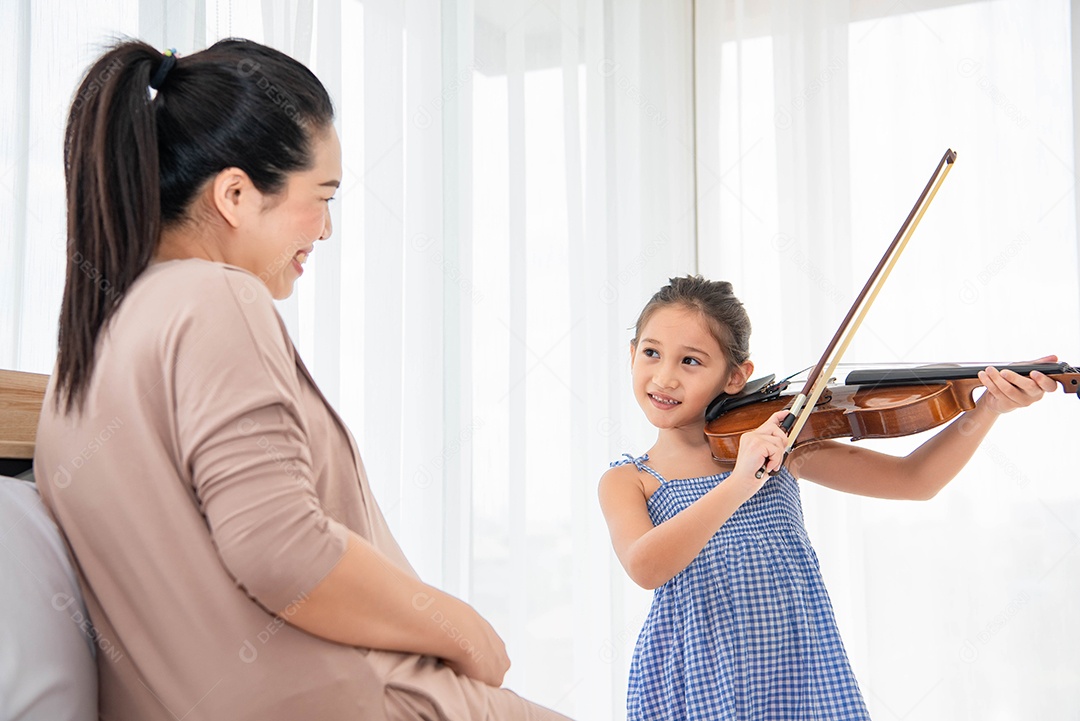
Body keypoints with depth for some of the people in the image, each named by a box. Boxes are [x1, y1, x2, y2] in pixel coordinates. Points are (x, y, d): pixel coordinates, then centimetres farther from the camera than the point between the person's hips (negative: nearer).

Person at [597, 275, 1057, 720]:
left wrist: (990, 407, -12)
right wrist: (739, 485, -32)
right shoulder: (627, 481, -1)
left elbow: (913, 479, 3)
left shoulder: (782, 447, 2)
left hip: (801, 674, 1)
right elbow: (644, 568, -21)